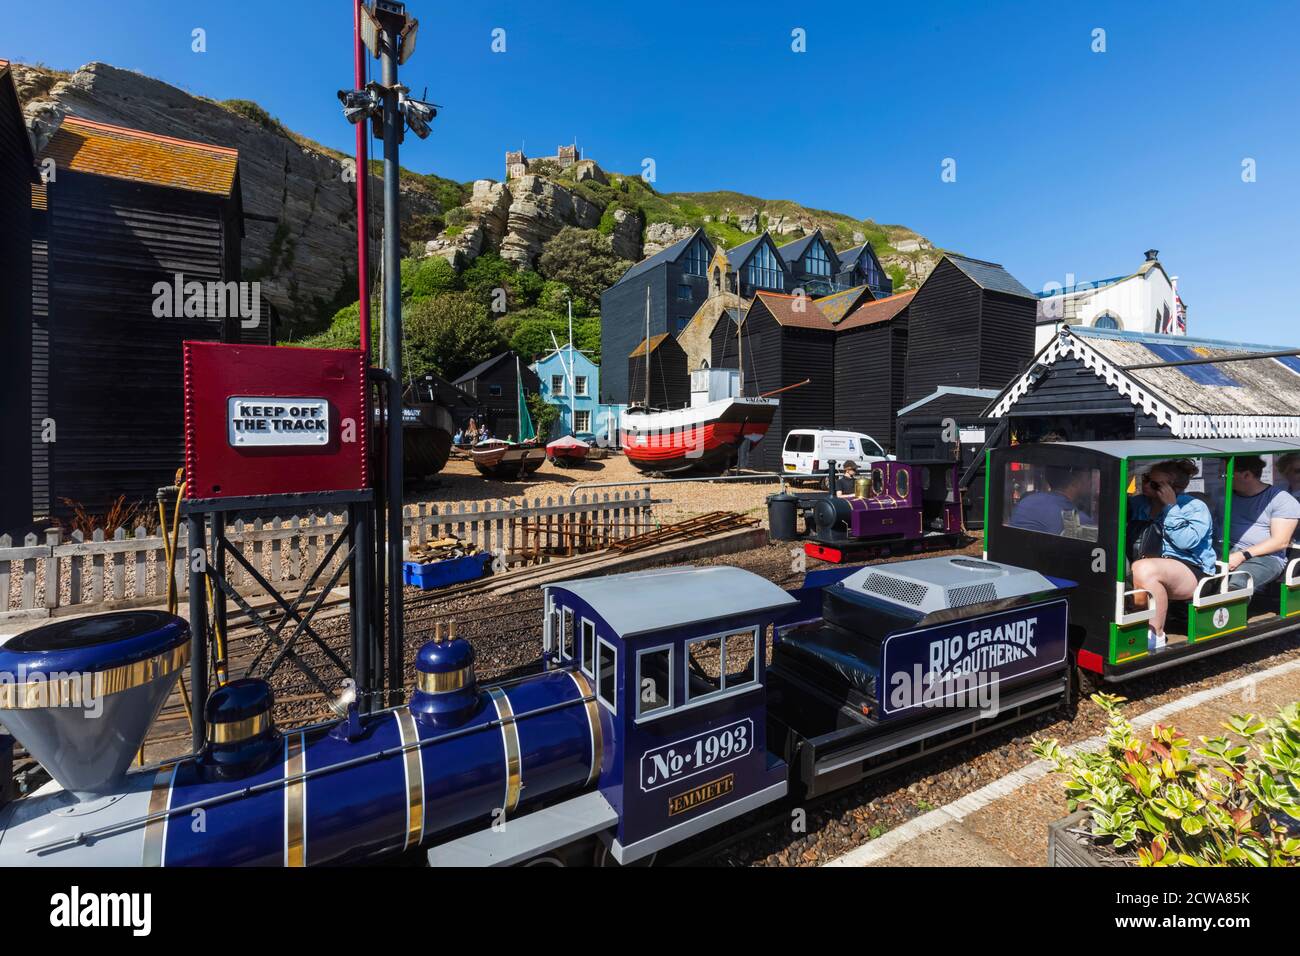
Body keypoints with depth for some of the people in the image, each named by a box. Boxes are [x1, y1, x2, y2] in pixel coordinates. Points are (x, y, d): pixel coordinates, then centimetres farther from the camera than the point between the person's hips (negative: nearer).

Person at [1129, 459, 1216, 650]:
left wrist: (1171, 506, -14)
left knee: (1143, 569, -37)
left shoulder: (1196, 507, 0)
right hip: (1154, 564, 5)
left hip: (1192, 571, -5)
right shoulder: (1138, 503, 14)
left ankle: (1156, 636, -26)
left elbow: (1186, 541, -17)